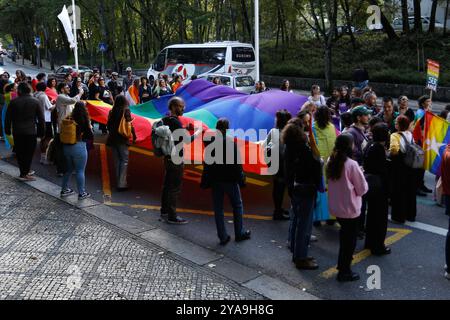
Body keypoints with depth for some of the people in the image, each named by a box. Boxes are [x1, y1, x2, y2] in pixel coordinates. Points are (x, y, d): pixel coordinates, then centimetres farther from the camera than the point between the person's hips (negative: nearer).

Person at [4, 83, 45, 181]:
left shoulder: (13, 102, -2)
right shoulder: (35, 102, -4)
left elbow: (8, 118, 3)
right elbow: (41, 119, -3)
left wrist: (7, 130, 15)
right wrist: (41, 132, 4)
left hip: (17, 131, 1)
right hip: (31, 131, -1)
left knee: (20, 152, 14)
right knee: (29, 152, 5)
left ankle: (25, 171, 21)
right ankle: (24, 174, 2)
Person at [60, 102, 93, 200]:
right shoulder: (84, 121, -14)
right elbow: (90, 136, -8)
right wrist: (90, 128, 8)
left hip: (66, 147, 6)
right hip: (79, 147, -5)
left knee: (68, 169, 20)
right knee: (80, 171, 4)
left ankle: (64, 190, 30)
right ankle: (81, 193, 11)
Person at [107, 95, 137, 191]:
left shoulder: (112, 112, 6)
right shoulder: (126, 110, -8)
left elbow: (109, 125, 10)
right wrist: (134, 136, -3)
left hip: (112, 139, 5)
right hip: (122, 139, -5)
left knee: (117, 160, 13)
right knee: (124, 160, 0)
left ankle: (119, 182, 18)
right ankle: (122, 184, -5)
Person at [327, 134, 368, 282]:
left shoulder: (331, 162, -1)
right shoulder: (352, 164, -20)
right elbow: (362, 189, -14)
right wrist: (360, 176, 4)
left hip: (336, 207, 7)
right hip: (350, 209, -7)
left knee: (344, 236, 27)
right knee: (350, 239, 9)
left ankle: (342, 263, 41)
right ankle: (344, 272, 18)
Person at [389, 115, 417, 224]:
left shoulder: (395, 136, -18)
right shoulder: (410, 135, 2)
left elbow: (394, 150, -31)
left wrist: (389, 153, -12)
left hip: (399, 167, -6)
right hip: (410, 166, 6)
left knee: (398, 191, 4)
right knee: (410, 190, 16)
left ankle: (399, 216, 11)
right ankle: (410, 215, 28)